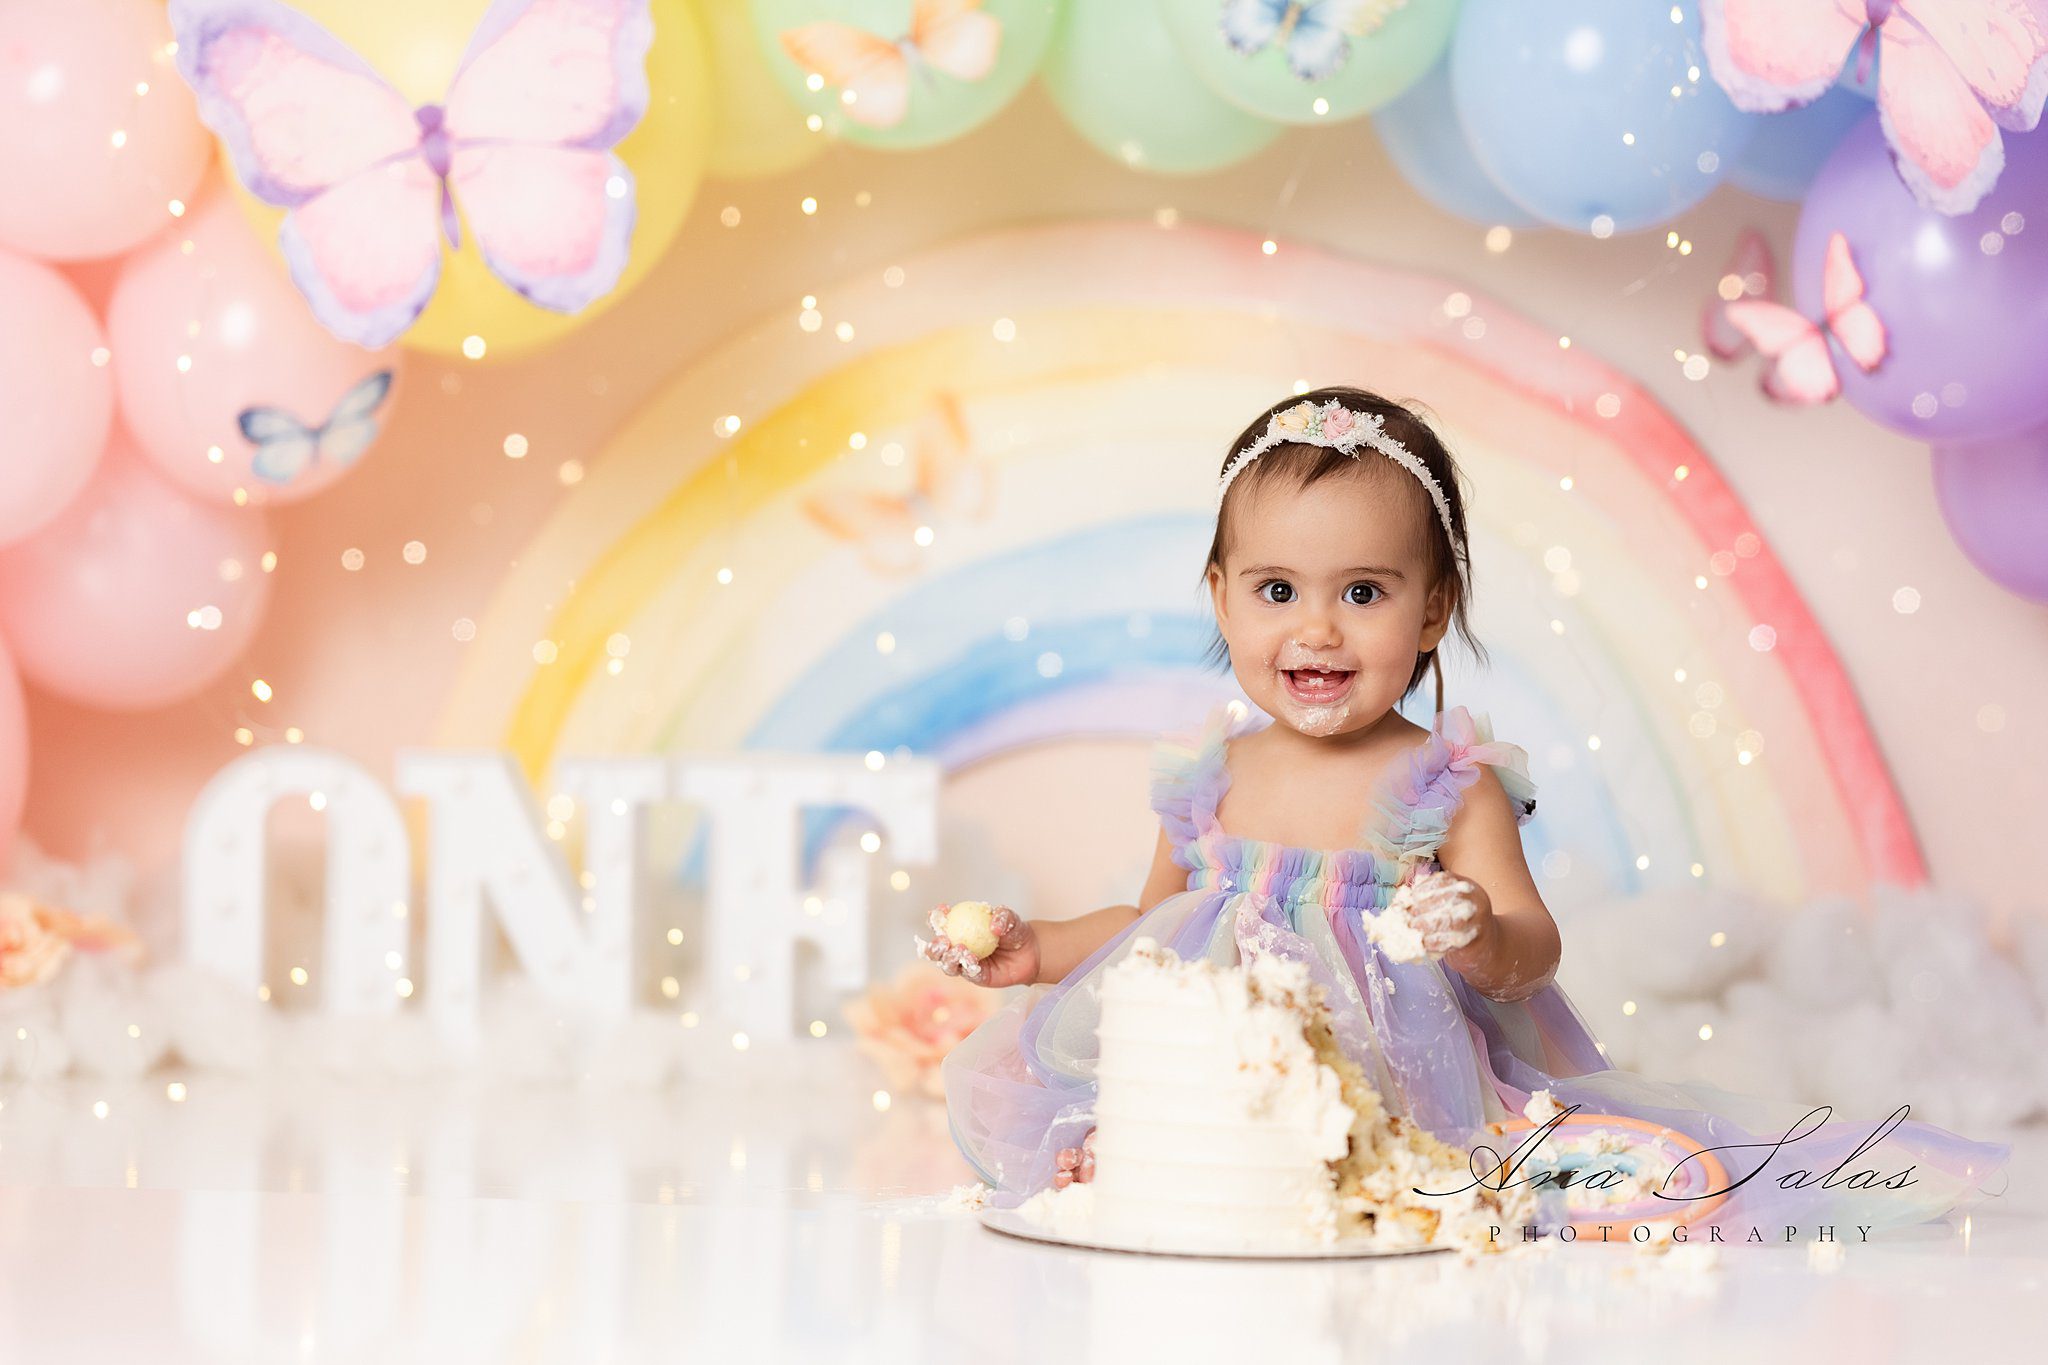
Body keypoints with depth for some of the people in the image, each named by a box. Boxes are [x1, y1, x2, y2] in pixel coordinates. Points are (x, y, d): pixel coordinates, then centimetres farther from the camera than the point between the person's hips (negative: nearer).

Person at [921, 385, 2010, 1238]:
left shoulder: (1451, 787, -4)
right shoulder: (1209, 779, 8)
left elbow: (1533, 953, -10)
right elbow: (1153, 928, 24)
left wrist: (1482, 938, -33)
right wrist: (1038, 949, 12)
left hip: (1419, 1102, -2)